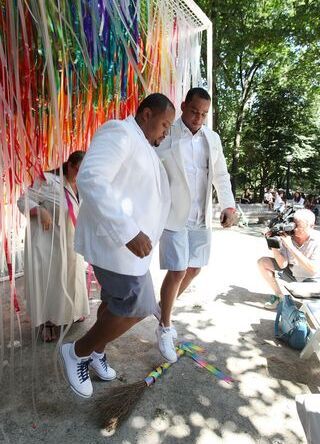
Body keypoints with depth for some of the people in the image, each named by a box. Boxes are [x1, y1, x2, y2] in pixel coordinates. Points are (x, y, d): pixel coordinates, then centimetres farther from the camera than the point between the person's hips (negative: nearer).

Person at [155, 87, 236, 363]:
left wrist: (228, 206, 3)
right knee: (177, 272, -6)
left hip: (202, 217, 6)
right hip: (174, 216, -6)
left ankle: (163, 309, 37)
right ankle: (165, 328, 18)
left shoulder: (212, 139, 9)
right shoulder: (165, 136, -7)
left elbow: (221, 175, 14)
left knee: (194, 269, 13)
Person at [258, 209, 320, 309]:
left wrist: (291, 246, -38)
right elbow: (283, 264, -17)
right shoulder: (288, 235, -17)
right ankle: (280, 295, 7)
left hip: (312, 279, -4)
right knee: (263, 262, -8)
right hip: (291, 273, 4)